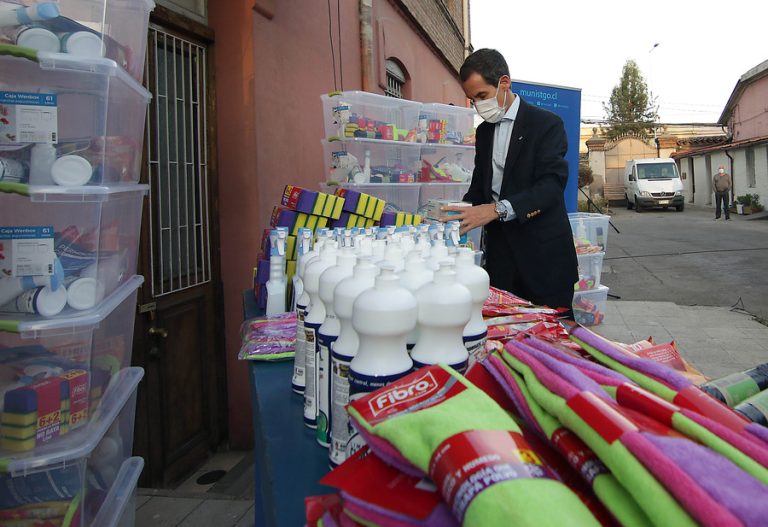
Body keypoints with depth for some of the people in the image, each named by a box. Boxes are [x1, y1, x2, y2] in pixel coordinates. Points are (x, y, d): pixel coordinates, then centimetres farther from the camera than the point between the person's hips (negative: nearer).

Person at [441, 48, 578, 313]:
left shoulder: (546, 123, -6)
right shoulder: (484, 130, 14)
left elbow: (552, 184, -17)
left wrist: (498, 209, -29)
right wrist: (459, 214, -1)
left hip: (543, 253, -5)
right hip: (500, 250, 5)